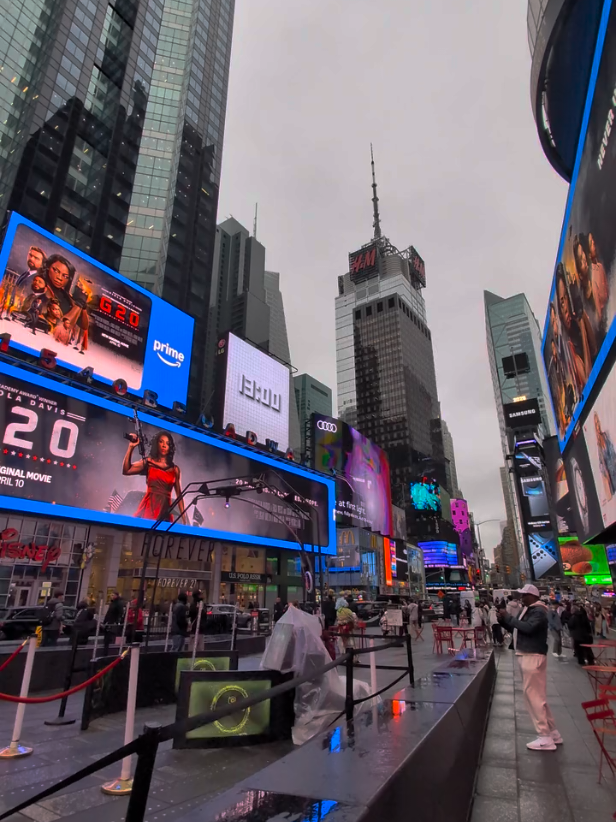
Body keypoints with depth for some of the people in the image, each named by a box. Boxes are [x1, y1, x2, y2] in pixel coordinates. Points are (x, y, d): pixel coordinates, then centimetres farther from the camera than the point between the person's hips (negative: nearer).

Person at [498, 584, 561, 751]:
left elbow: (528, 628, -31)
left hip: (533, 656, -10)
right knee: (538, 695, 16)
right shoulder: (527, 610, 14)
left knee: (533, 695, -5)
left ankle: (545, 738, 3)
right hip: (526, 655, 10)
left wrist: (509, 617, -24)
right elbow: (516, 628, 17)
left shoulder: (539, 611, -15)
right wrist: (503, 620, 0)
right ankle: (552, 732, 26)